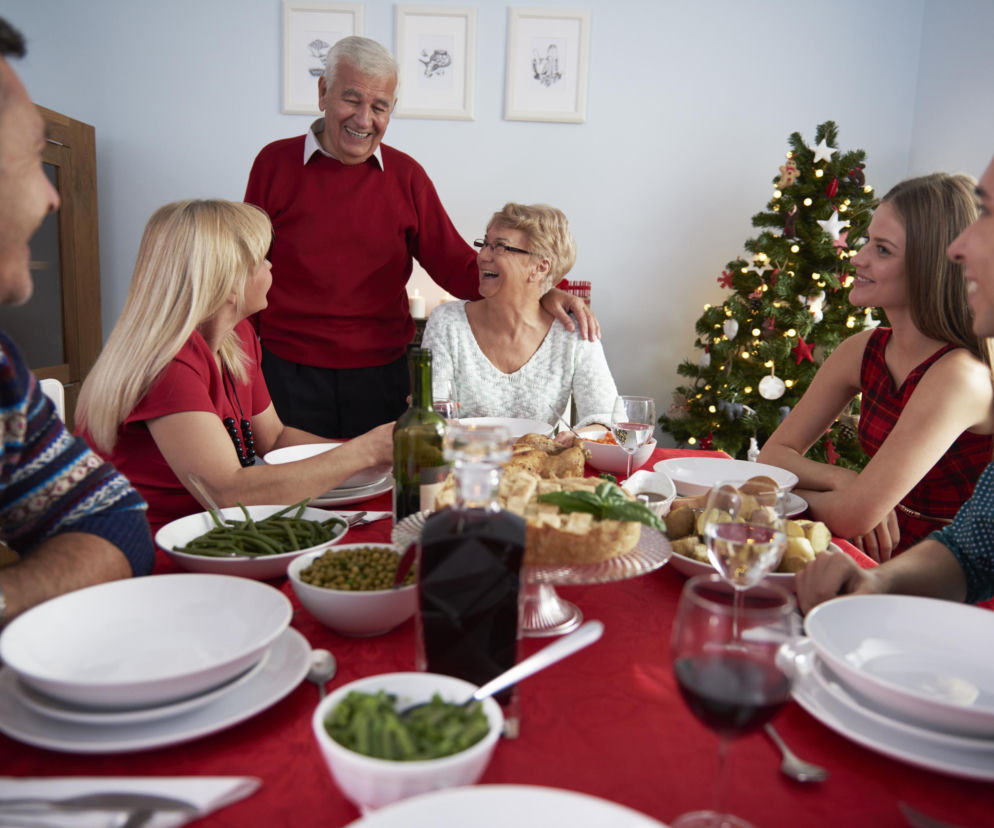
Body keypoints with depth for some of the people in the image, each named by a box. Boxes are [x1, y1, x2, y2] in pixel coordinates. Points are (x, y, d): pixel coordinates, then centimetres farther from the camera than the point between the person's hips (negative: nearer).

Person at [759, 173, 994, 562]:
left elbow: (852, 517, -26)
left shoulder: (961, 374, -22)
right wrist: (842, 480, -15)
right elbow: (774, 453, 2)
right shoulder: (863, 351, 0)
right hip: (878, 567, 6)